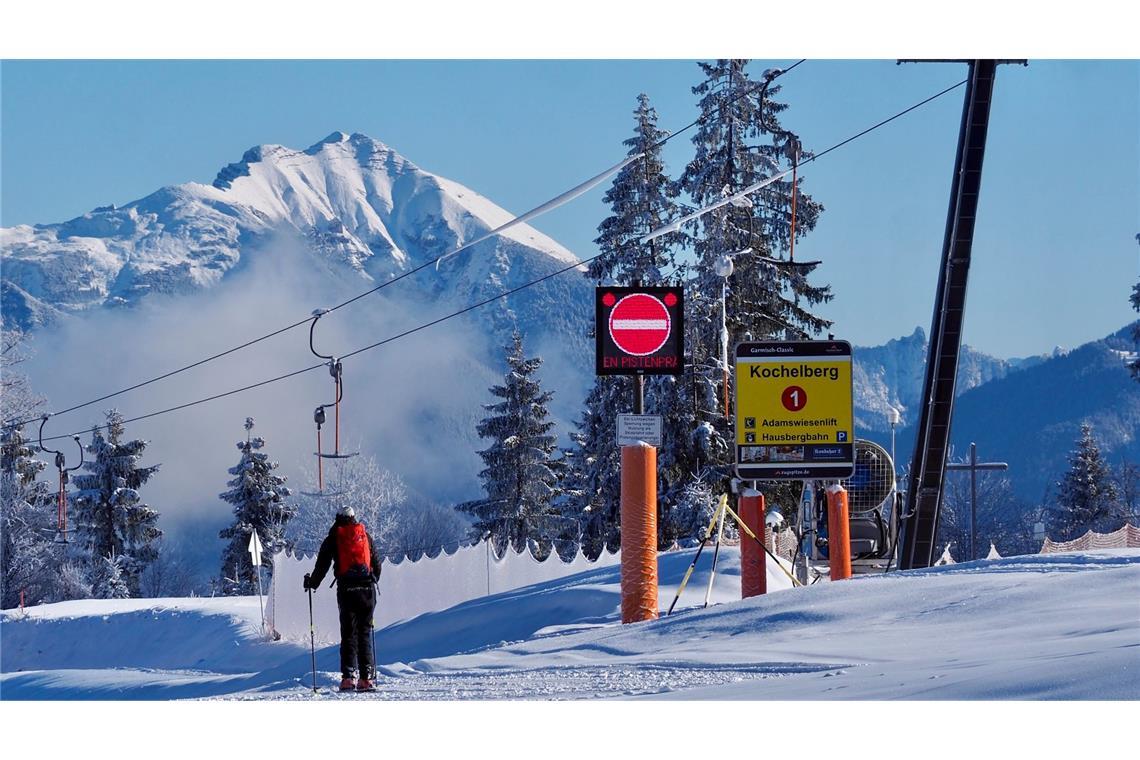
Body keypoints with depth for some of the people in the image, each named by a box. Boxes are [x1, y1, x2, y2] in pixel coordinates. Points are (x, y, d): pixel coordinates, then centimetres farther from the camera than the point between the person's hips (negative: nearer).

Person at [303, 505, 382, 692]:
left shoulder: (333, 539, 5)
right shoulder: (365, 536, 12)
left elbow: (322, 564, 4)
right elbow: (376, 563, 17)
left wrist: (312, 582, 19)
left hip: (346, 589, -2)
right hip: (367, 588, 2)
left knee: (349, 634, 1)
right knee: (364, 633, 6)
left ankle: (348, 676, -10)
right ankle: (367, 677, -1)